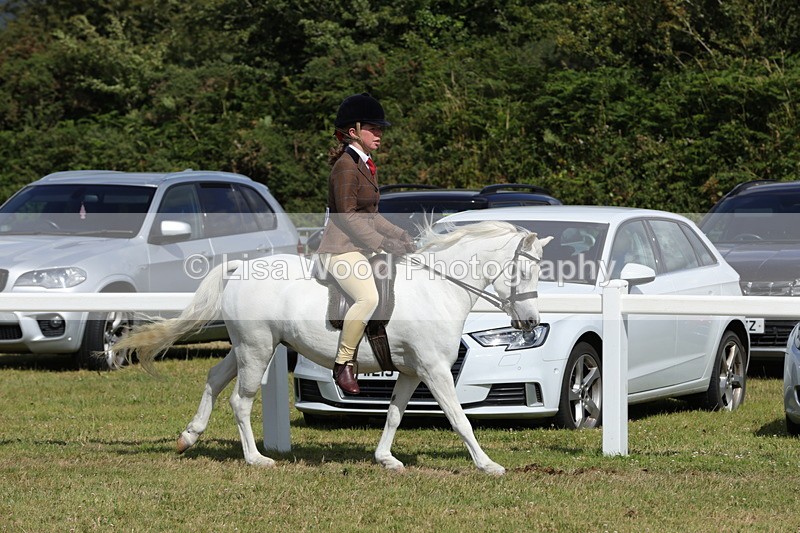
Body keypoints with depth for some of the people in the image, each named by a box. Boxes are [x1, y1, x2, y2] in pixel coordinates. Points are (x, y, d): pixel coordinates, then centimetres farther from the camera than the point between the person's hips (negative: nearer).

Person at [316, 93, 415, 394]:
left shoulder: (366, 165, 18)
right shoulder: (346, 166, -12)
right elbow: (347, 216, -18)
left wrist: (399, 235, 10)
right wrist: (383, 243, -20)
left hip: (363, 248, 11)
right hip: (341, 249, -11)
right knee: (368, 298, -31)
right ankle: (343, 364, -22)